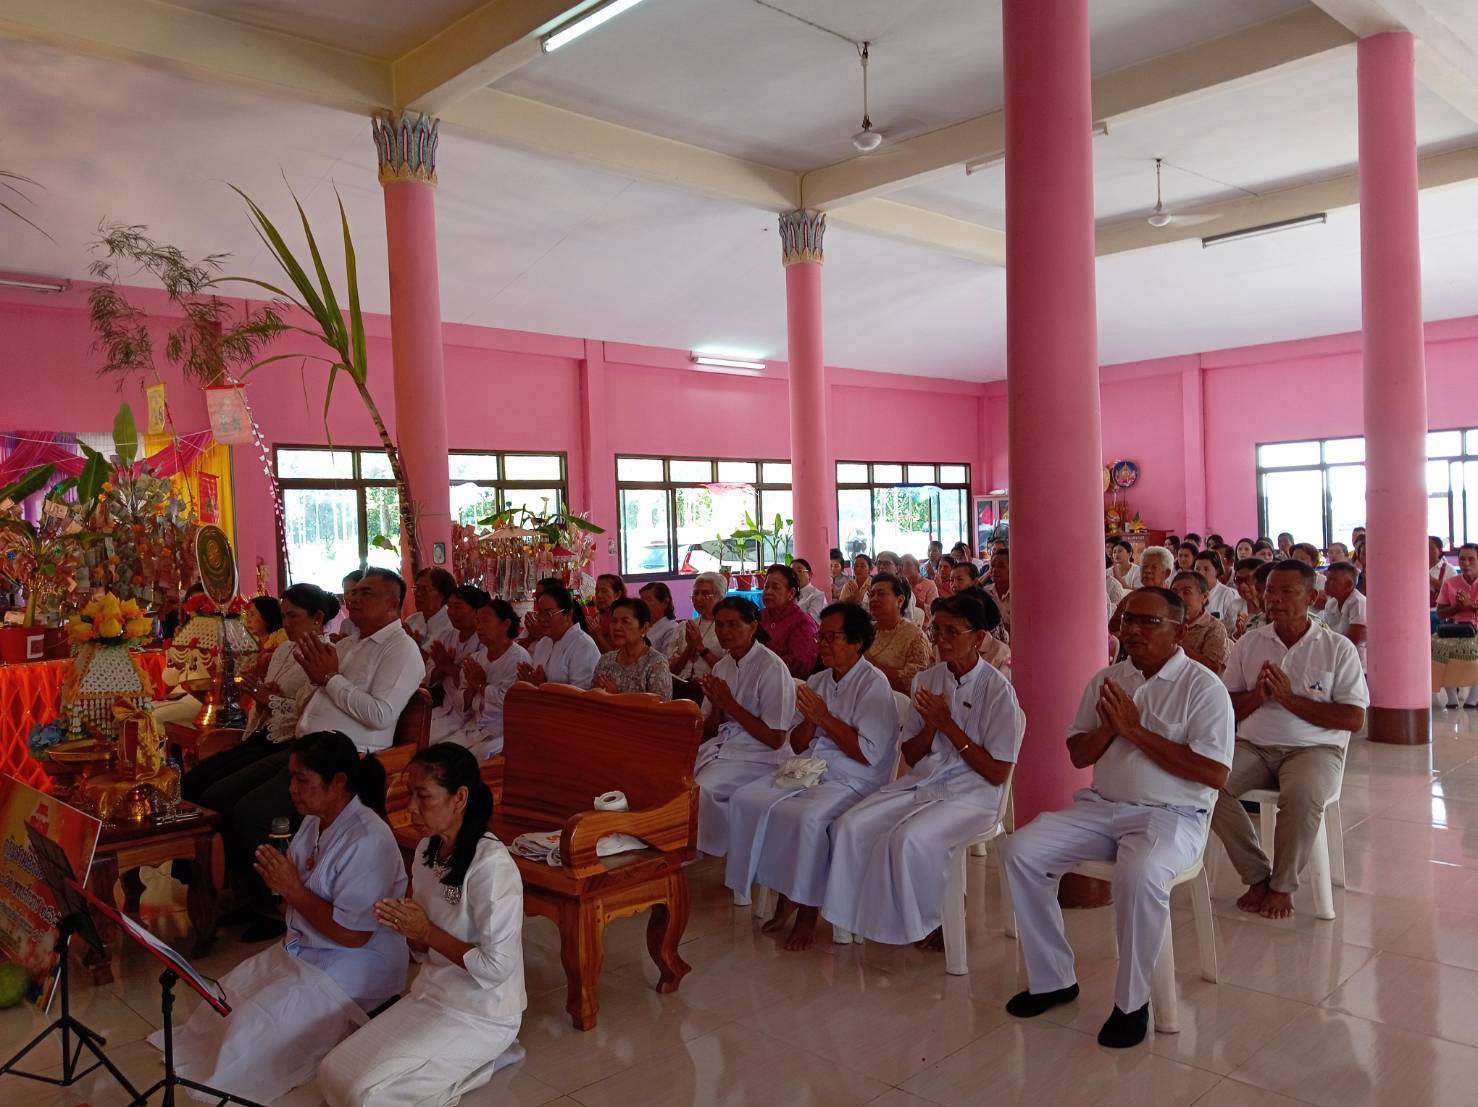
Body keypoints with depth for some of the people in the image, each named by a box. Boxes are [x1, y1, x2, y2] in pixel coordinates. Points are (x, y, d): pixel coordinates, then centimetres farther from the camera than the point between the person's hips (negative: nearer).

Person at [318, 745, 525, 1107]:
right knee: (332, 1073, 1)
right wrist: (405, 926, -12)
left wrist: (427, 931, -19)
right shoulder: (427, 849, 2)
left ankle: (484, 1058, 3)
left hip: (481, 1015, -8)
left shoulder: (491, 865, -24)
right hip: (431, 995, 8)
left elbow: (498, 966, -24)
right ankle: (458, 1062, 12)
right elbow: (425, 952, 11)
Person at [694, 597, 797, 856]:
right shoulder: (722, 666, 10)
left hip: (759, 757, -7)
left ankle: (712, 856, -2)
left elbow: (775, 739, -14)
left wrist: (729, 703, -15)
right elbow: (708, 733, 15)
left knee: (702, 788, -26)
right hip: (722, 745, 7)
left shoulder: (772, 668, -12)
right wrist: (716, 706, -8)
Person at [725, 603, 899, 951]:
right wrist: (809, 718, -5)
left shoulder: (873, 684, -7)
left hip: (851, 781, -7)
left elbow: (869, 754, -16)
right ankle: (784, 895, -1)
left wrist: (824, 717, -14)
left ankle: (807, 909, -10)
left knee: (805, 817, -34)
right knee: (745, 800, -13)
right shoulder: (816, 682, 14)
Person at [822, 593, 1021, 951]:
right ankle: (866, 913, 0)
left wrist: (948, 724, -14)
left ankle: (932, 921, -4)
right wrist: (930, 724, -9)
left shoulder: (997, 689, -8)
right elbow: (911, 757, 12)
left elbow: (998, 773, -9)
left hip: (970, 794, -5)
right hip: (921, 783, 6)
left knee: (908, 839, -31)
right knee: (850, 827, -18)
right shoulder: (926, 679, 8)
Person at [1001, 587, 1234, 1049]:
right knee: (1018, 851, -12)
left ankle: (1132, 1002, -13)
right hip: (1101, 806, 6)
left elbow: (1214, 773, -16)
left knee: (1140, 874, -36)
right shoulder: (1107, 679, 11)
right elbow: (1077, 755, 15)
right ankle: (1052, 978, 3)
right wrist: (1108, 727, -8)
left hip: (1171, 815, -6)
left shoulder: (1203, 687, -6)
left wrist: (1136, 730, -16)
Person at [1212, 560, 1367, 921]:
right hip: (1253, 745, 3)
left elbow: (1354, 719, -4)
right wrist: (1258, 695, -11)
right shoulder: (1248, 643, 11)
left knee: (1302, 796, -36)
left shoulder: (1338, 648, 2)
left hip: (1313, 747, -3)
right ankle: (1257, 875, -7)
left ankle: (1283, 885, -10)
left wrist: (1291, 699, -13)